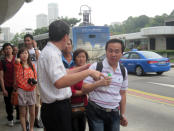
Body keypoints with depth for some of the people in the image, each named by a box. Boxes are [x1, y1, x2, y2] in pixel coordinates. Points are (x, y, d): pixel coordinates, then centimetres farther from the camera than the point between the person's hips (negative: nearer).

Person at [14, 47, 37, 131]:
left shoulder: (32, 65, 10)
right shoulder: (18, 65, -2)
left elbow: (35, 77, 15)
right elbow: (17, 61, -27)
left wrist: (34, 82, -5)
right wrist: (19, 60, -6)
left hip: (31, 91, 3)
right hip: (21, 91, -3)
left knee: (32, 113, 8)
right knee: (23, 113, 4)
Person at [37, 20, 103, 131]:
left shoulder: (51, 51, 11)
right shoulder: (51, 53, -20)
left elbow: (63, 73, 22)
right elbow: (59, 82, -34)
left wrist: (85, 67, 21)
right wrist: (88, 72, -31)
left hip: (59, 106, 10)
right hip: (56, 109, -10)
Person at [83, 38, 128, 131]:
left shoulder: (123, 71, 7)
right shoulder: (95, 67, -7)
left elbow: (122, 93, 14)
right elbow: (84, 89, -11)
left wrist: (122, 114, 14)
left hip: (114, 113, 4)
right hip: (96, 112, -4)